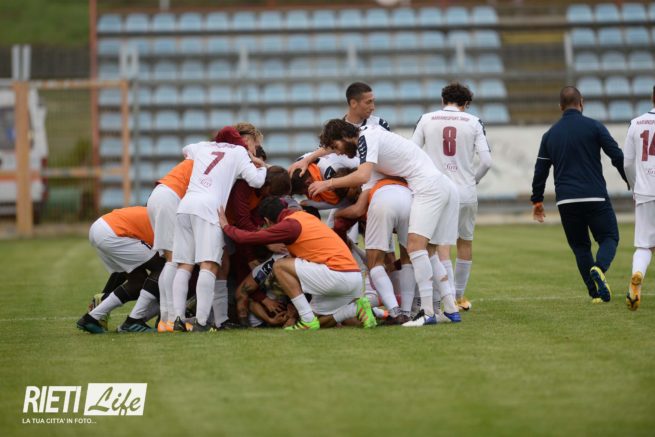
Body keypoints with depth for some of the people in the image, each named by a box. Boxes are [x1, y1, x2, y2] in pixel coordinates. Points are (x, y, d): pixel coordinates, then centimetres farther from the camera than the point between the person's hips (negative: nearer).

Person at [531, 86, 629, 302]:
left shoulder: (550, 134, 10)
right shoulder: (593, 126, -1)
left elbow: (540, 170, 13)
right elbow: (617, 156, -4)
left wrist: (537, 200, 23)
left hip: (566, 201, 3)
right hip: (595, 198, -3)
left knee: (579, 245, 13)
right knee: (609, 237, 8)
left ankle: (596, 293, 4)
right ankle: (599, 268, -24)